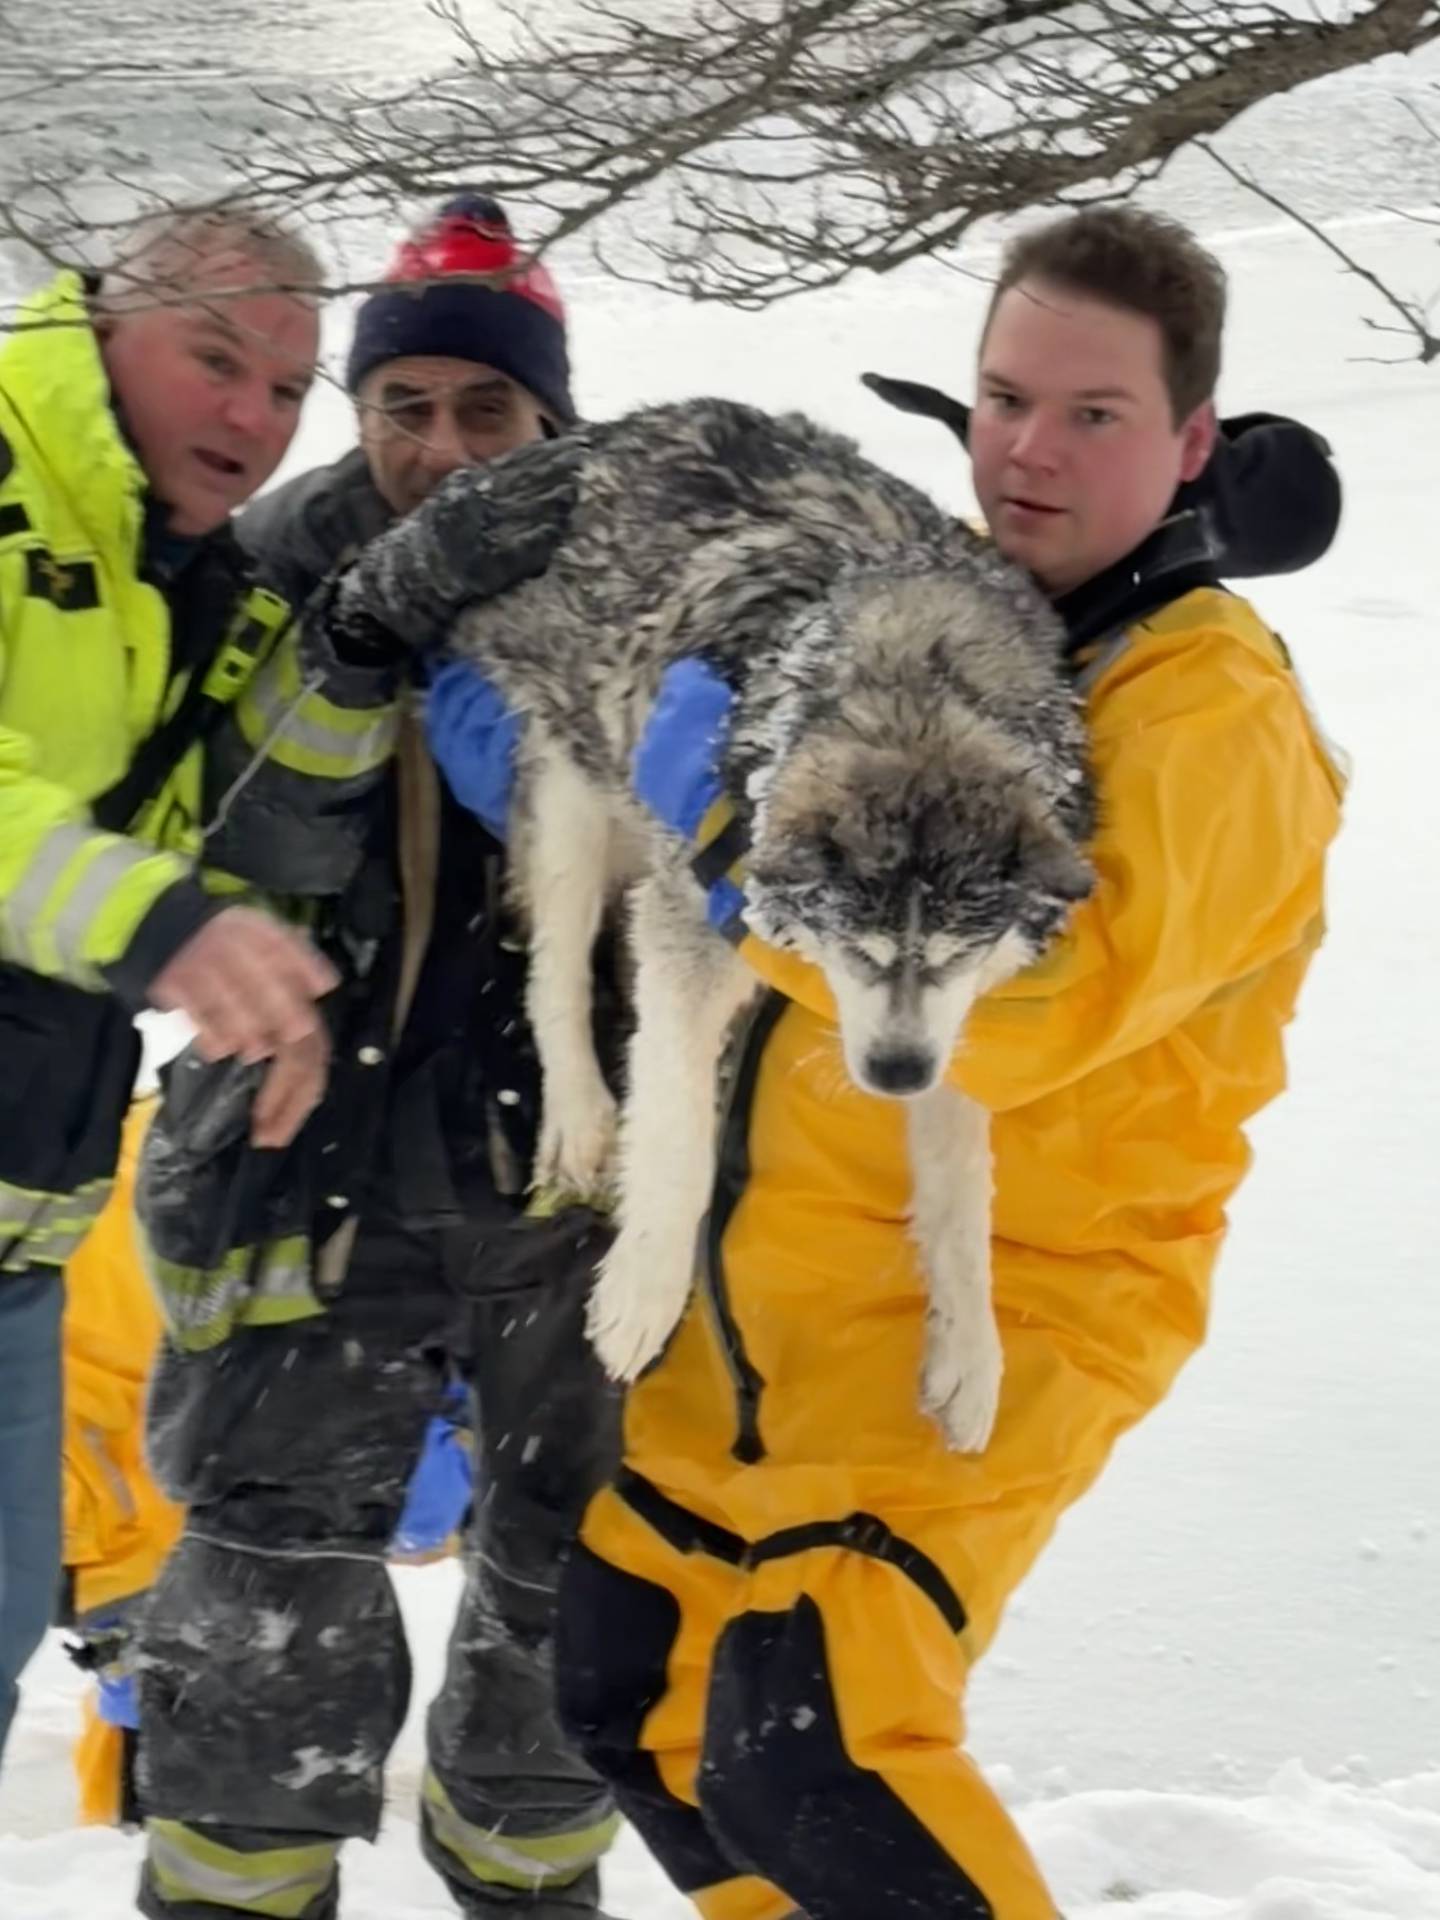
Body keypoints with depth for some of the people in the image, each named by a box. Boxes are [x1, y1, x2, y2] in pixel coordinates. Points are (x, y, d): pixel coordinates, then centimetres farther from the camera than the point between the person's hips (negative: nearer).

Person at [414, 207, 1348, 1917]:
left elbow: (1016, 1008, -31)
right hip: (776, 1284, 9)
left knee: (809, 1757, -22)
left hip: (997, 1306, -9)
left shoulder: (1214, 716, -16)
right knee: (625, 1680, 18)